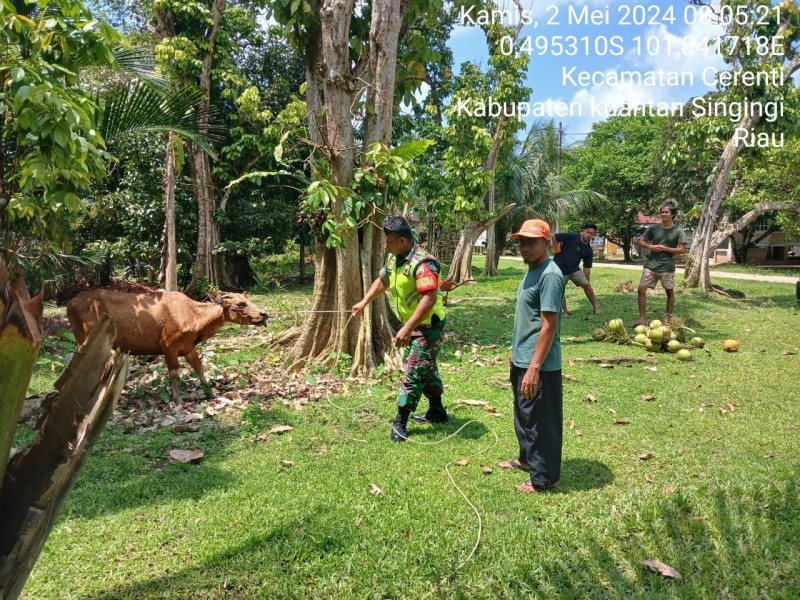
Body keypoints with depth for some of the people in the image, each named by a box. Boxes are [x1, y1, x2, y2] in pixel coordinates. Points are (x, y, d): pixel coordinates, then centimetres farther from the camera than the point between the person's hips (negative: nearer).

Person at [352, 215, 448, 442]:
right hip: (412, 324, 10)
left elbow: (429, 298, -35)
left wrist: (407, 329, -37)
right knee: (426, 367, 19)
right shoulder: (393, 258, 3)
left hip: (428, 325, -10)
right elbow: (382, 281, 21)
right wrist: (364, 302, 14)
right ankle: (437, 411, 34)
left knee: (414, 372, -6)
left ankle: (400, 423, 2)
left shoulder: (422, 263, -27)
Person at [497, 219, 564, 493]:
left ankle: (544, 478, 20)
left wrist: (534, 368, -25)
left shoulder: (550, 275, -19)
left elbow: (549, 325, -23)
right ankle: (527, 458, 42)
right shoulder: (531, 272, 10)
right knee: (523, 414, 24)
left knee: (540, 421, 4)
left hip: (539, 364, -10)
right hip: (522, 359, 10)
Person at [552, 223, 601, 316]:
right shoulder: (571, 237, -15)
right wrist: (556, 249, -10)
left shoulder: (588, 250, 1)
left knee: (587, 285, -9)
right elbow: (554, 237, -14)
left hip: (574, 269, 4)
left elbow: (587, 267, 5)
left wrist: (587, 280, 4)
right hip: (560, 268, -4)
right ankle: (565, 311, 16)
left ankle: (596, 307, 3)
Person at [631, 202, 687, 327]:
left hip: (667, 267, -2)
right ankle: (642, 319, 2)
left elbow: (682, 249, -7)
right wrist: (650, 246, -9)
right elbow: (641, 241, 11)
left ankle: (668, 319, 23)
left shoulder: (678, 231, -4)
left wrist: (664, 248, -14)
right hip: (650, 265, 2)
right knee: (641, 289, -5)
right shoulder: (654, 228, 3)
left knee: (670, 292, 9)